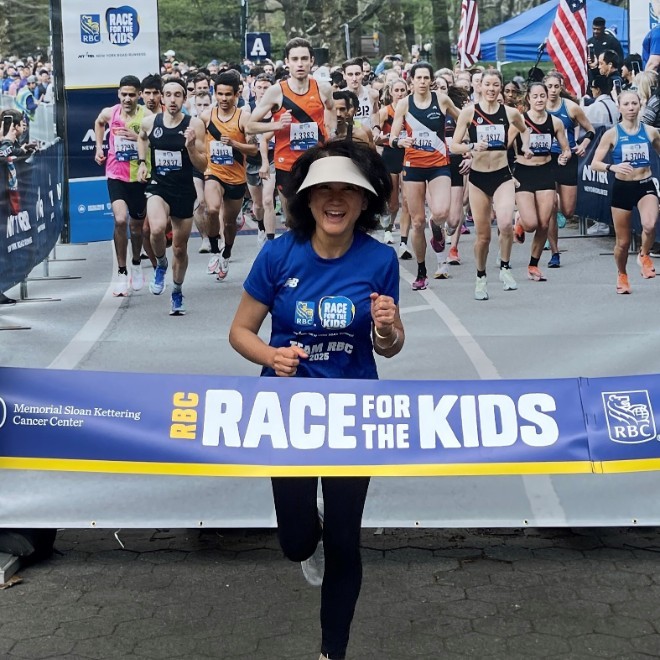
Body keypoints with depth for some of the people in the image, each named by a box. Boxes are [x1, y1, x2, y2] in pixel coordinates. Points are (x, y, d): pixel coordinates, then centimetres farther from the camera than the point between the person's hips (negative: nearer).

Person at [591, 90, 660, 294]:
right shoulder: (612, 134, -5)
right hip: (622, 188, 0)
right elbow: (594, 164, -8)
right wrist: (612, 167, -27)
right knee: (623, 241, 7)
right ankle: (622, 275, 35)